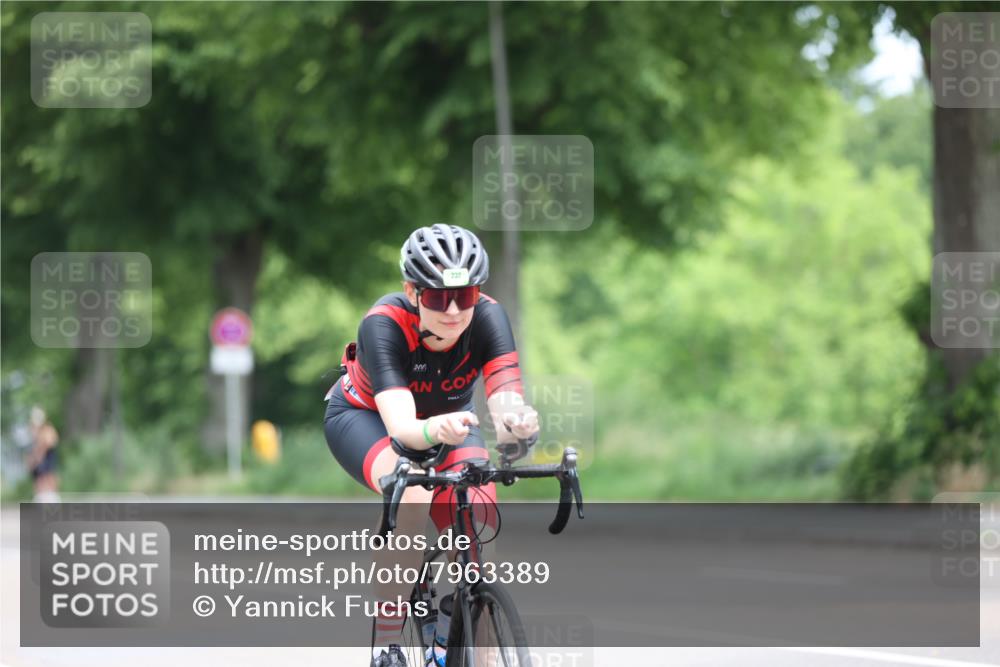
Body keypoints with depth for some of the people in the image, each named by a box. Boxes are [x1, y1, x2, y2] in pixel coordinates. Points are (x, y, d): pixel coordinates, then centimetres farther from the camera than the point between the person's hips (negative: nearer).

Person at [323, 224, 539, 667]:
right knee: (412, 495, -35)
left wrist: (516, 422, -66)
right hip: (364, 416, -3)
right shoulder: (384, 325, -36)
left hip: (447, 417, 3)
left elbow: (506, 403, -42)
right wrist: (435, 431, -71)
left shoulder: (488, 318, -30)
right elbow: (401, 426, -48)